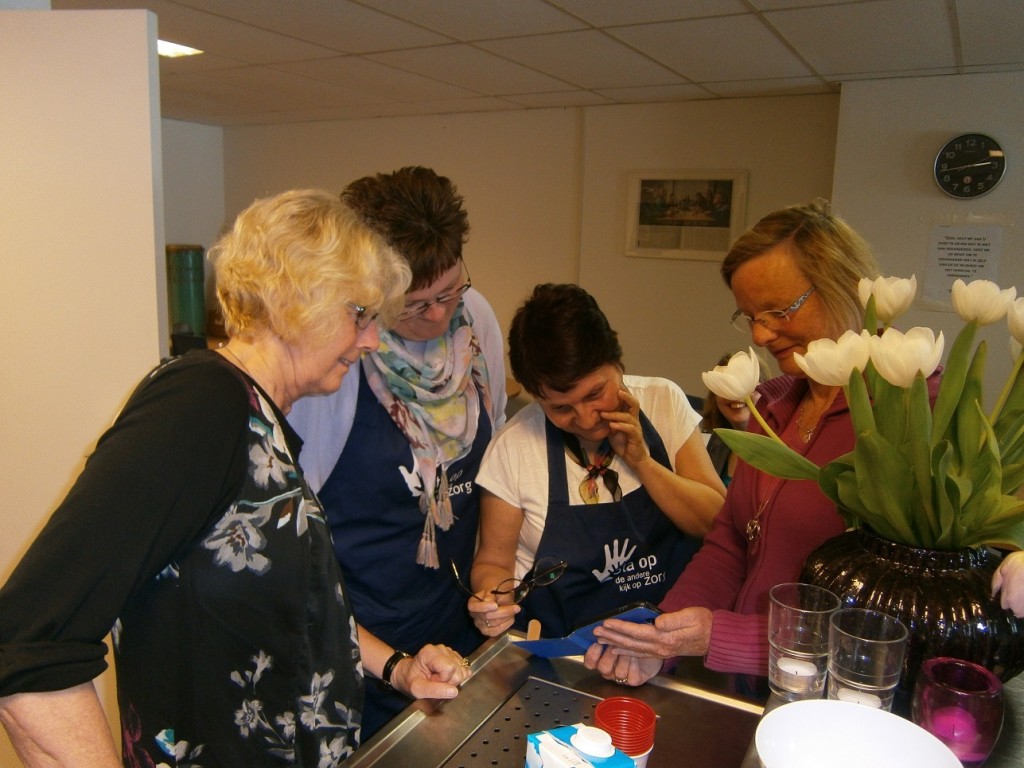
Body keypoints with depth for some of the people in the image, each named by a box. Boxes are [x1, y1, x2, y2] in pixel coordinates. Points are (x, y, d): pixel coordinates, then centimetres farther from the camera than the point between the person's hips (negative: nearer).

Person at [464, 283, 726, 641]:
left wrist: (641, 461, -16)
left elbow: (718, 523, -3)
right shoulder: (513, 447, -11)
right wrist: (493, 597, -22)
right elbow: (494, 561, 0)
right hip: (566, 649, 0)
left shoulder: (663, 400, -5)